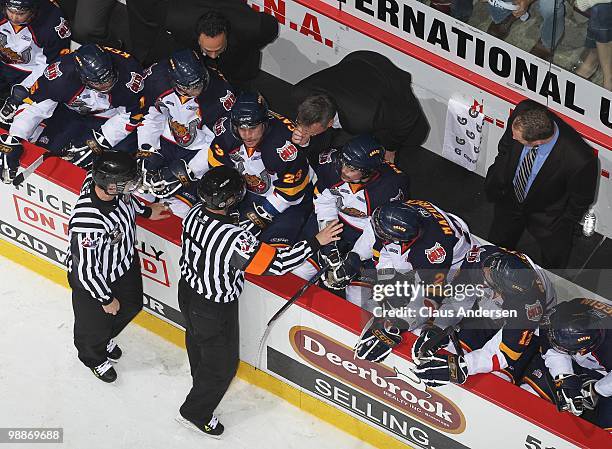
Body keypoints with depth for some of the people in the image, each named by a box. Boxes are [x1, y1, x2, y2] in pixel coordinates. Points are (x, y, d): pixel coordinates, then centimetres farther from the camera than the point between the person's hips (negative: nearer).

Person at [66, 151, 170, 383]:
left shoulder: (105, 181, -25)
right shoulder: (87, 224, -46)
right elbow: (86, 269, -30)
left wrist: (146, 211, 15)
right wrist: (106, 299, -16)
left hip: (125, 262, 7)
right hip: (94, 279, -7)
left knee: (132, 306, 30)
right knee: (95, 325, 22)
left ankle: (106, 340, 62)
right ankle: (95, 359, 56)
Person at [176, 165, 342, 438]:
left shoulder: (196, 213, -16)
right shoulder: (232, 239, -40)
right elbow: (274, 263, -35)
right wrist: (316, 242, -29)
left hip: (188, 290, 8)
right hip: (214, 311, -8)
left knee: (197, 340, 36)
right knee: (222, 364, 17)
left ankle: (201, 381, 65)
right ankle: (195, 414, 35)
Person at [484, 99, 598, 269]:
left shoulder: (580, 159, -45)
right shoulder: (522, 112, -33)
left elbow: (581, 199, -21)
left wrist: (561, 228, -8)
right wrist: (493, 183, -3)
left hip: (547, 218, -4)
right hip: (509, 200, 4)